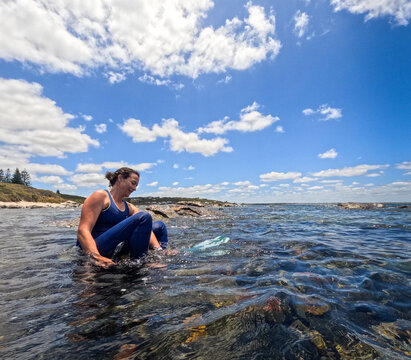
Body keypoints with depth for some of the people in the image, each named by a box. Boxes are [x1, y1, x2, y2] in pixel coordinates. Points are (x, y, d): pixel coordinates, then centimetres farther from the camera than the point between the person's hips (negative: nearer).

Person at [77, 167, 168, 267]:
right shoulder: (100, 196, -5)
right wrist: (96, 257, -33)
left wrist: (158, 250, -16)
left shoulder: (129, 208, 15)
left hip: (118, 249, 7)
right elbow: (83, 231, -17)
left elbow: (147, 229, 1)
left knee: (159, 226, 8)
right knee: (144, 217, -23)